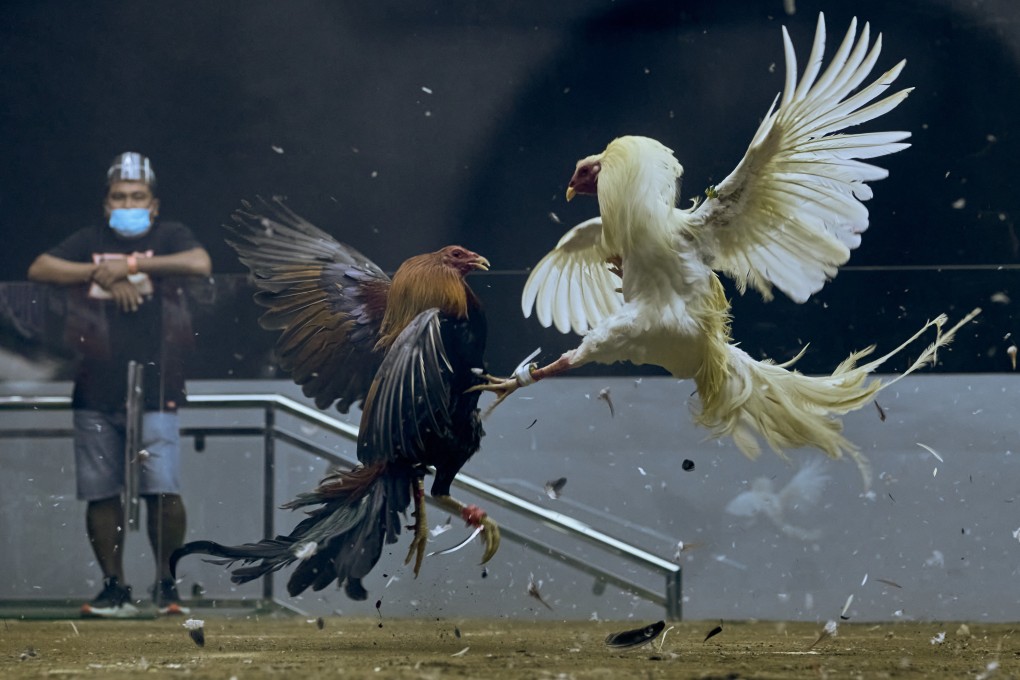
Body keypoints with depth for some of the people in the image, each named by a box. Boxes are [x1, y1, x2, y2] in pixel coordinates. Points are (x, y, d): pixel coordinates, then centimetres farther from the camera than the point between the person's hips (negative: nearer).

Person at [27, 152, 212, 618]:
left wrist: (129, 264, -14)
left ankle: (166, 582, 4)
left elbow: (200, 264, -14)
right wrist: (102, 273, -11)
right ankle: (114, 588, 11)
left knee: (163, 491, -11)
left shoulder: (169, 237, 7)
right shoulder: (89, 241, 13)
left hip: (155, 391, -3)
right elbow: (39, 269, -1)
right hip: (95, 394, 3)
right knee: (101, 494, 2)